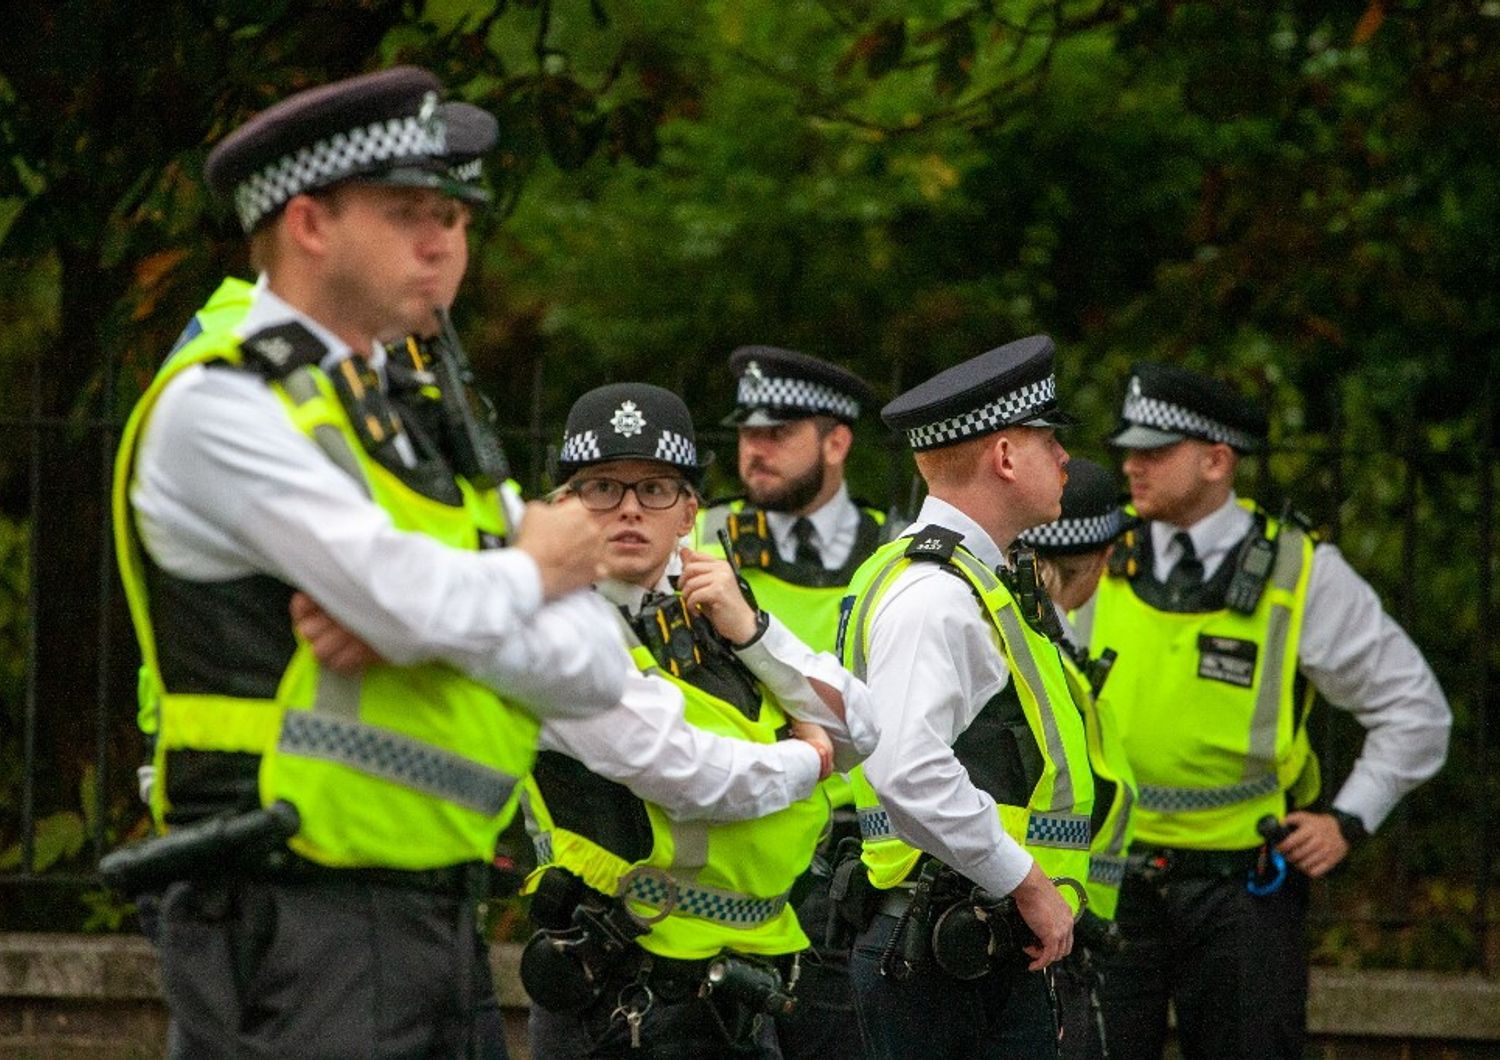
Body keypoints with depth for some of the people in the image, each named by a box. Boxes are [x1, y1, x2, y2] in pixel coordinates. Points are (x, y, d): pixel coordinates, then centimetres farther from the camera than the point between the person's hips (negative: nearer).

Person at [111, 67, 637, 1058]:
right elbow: (424, 609, -21)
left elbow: (601, 672, 7)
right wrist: (535, 569, 1)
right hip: (294, 930, -8)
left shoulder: (429, 422, 17)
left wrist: (408, 612, -11)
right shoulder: (217, 408, -8)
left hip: (440, 925, 8)